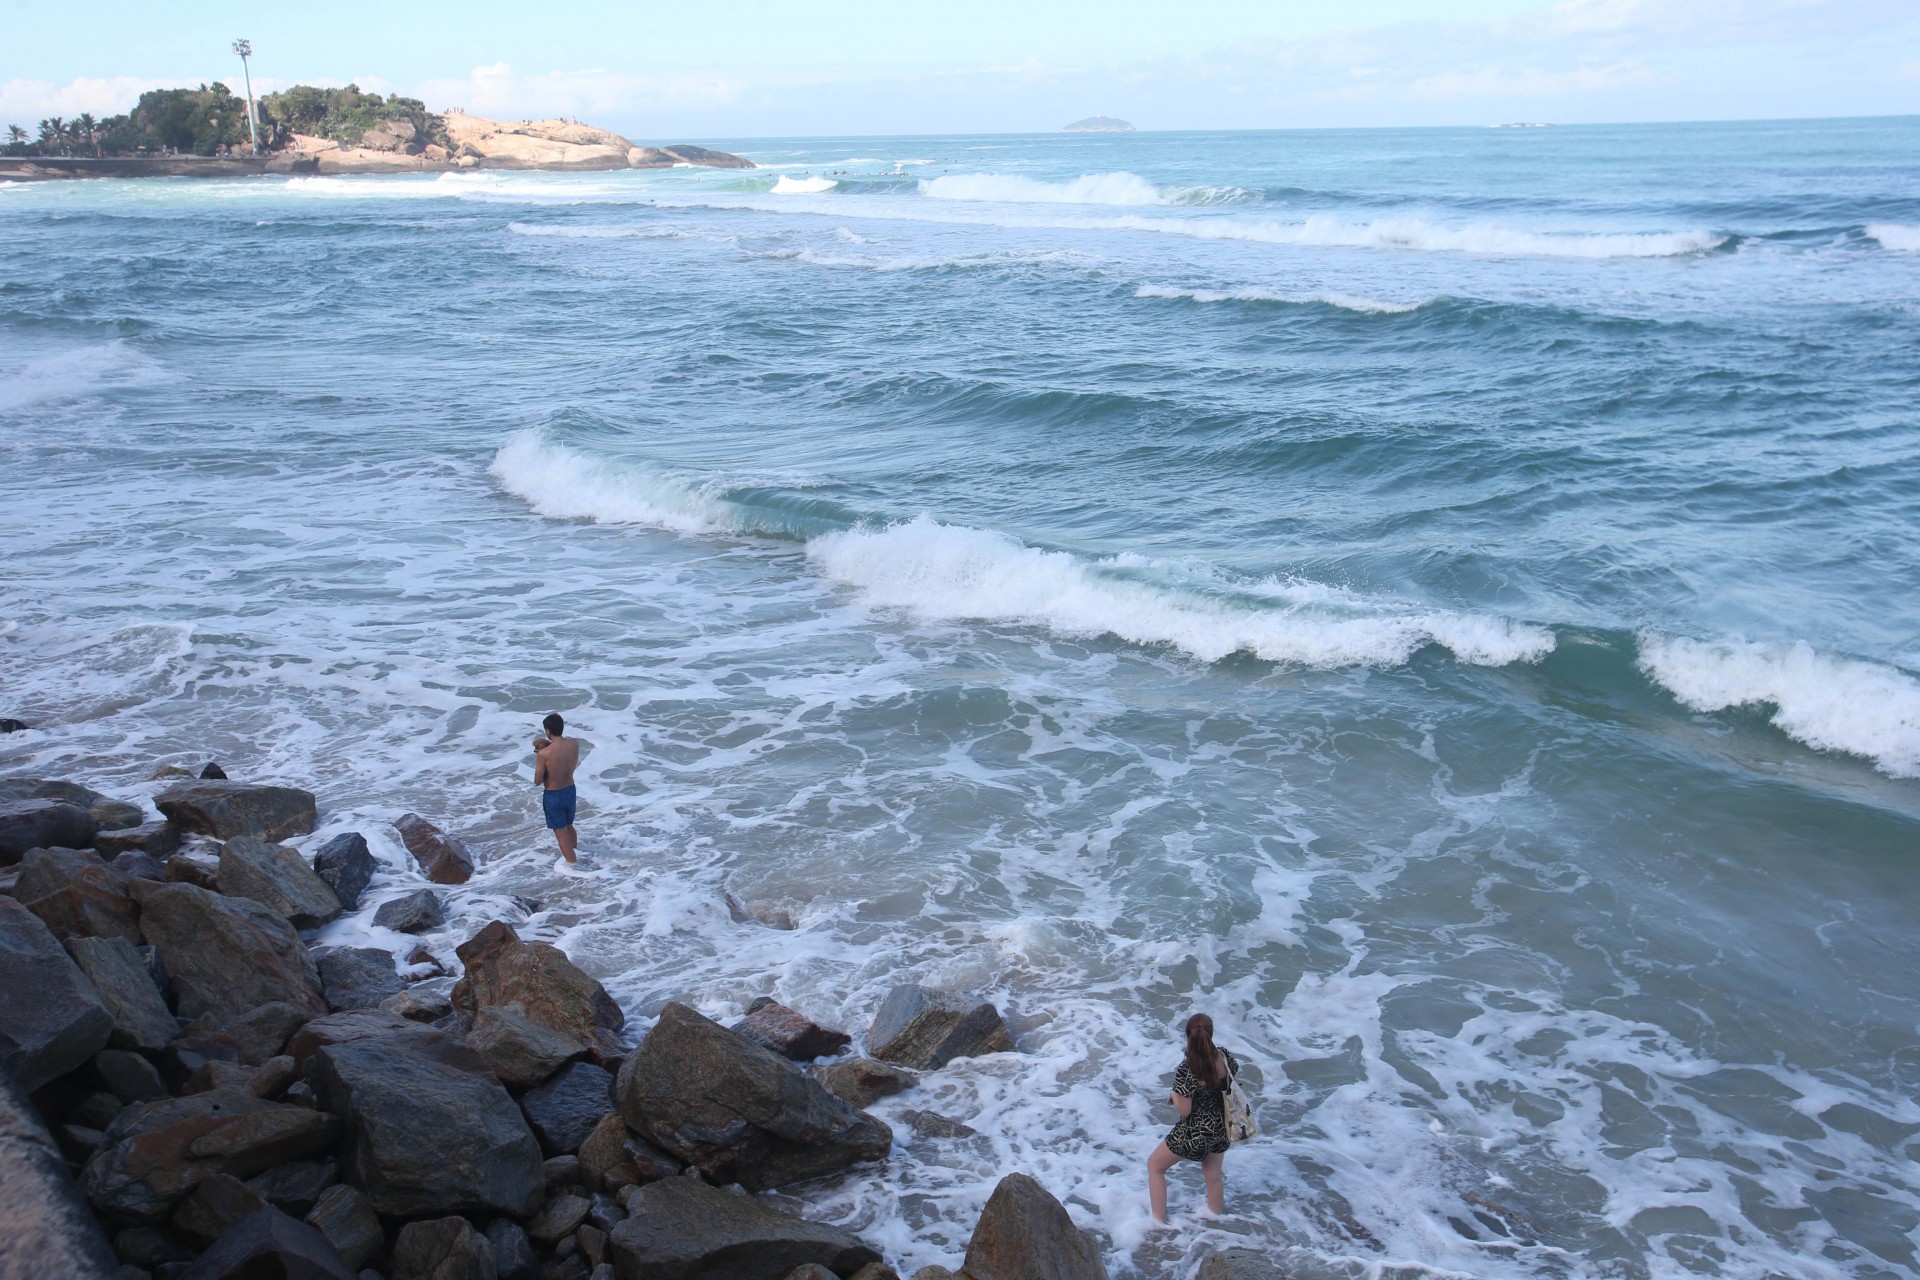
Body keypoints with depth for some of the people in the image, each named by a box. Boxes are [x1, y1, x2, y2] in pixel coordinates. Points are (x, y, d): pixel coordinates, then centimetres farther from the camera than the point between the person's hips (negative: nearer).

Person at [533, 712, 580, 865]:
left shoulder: (544, 753, -26)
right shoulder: (575, 744, -12)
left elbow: (537, 782, -15)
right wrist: (548, 744, 3)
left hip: (553, 796, -6)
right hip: (570, 791, 6)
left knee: (561, 833, 10)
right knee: (569, 826, 28)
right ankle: (573, 856, 48)